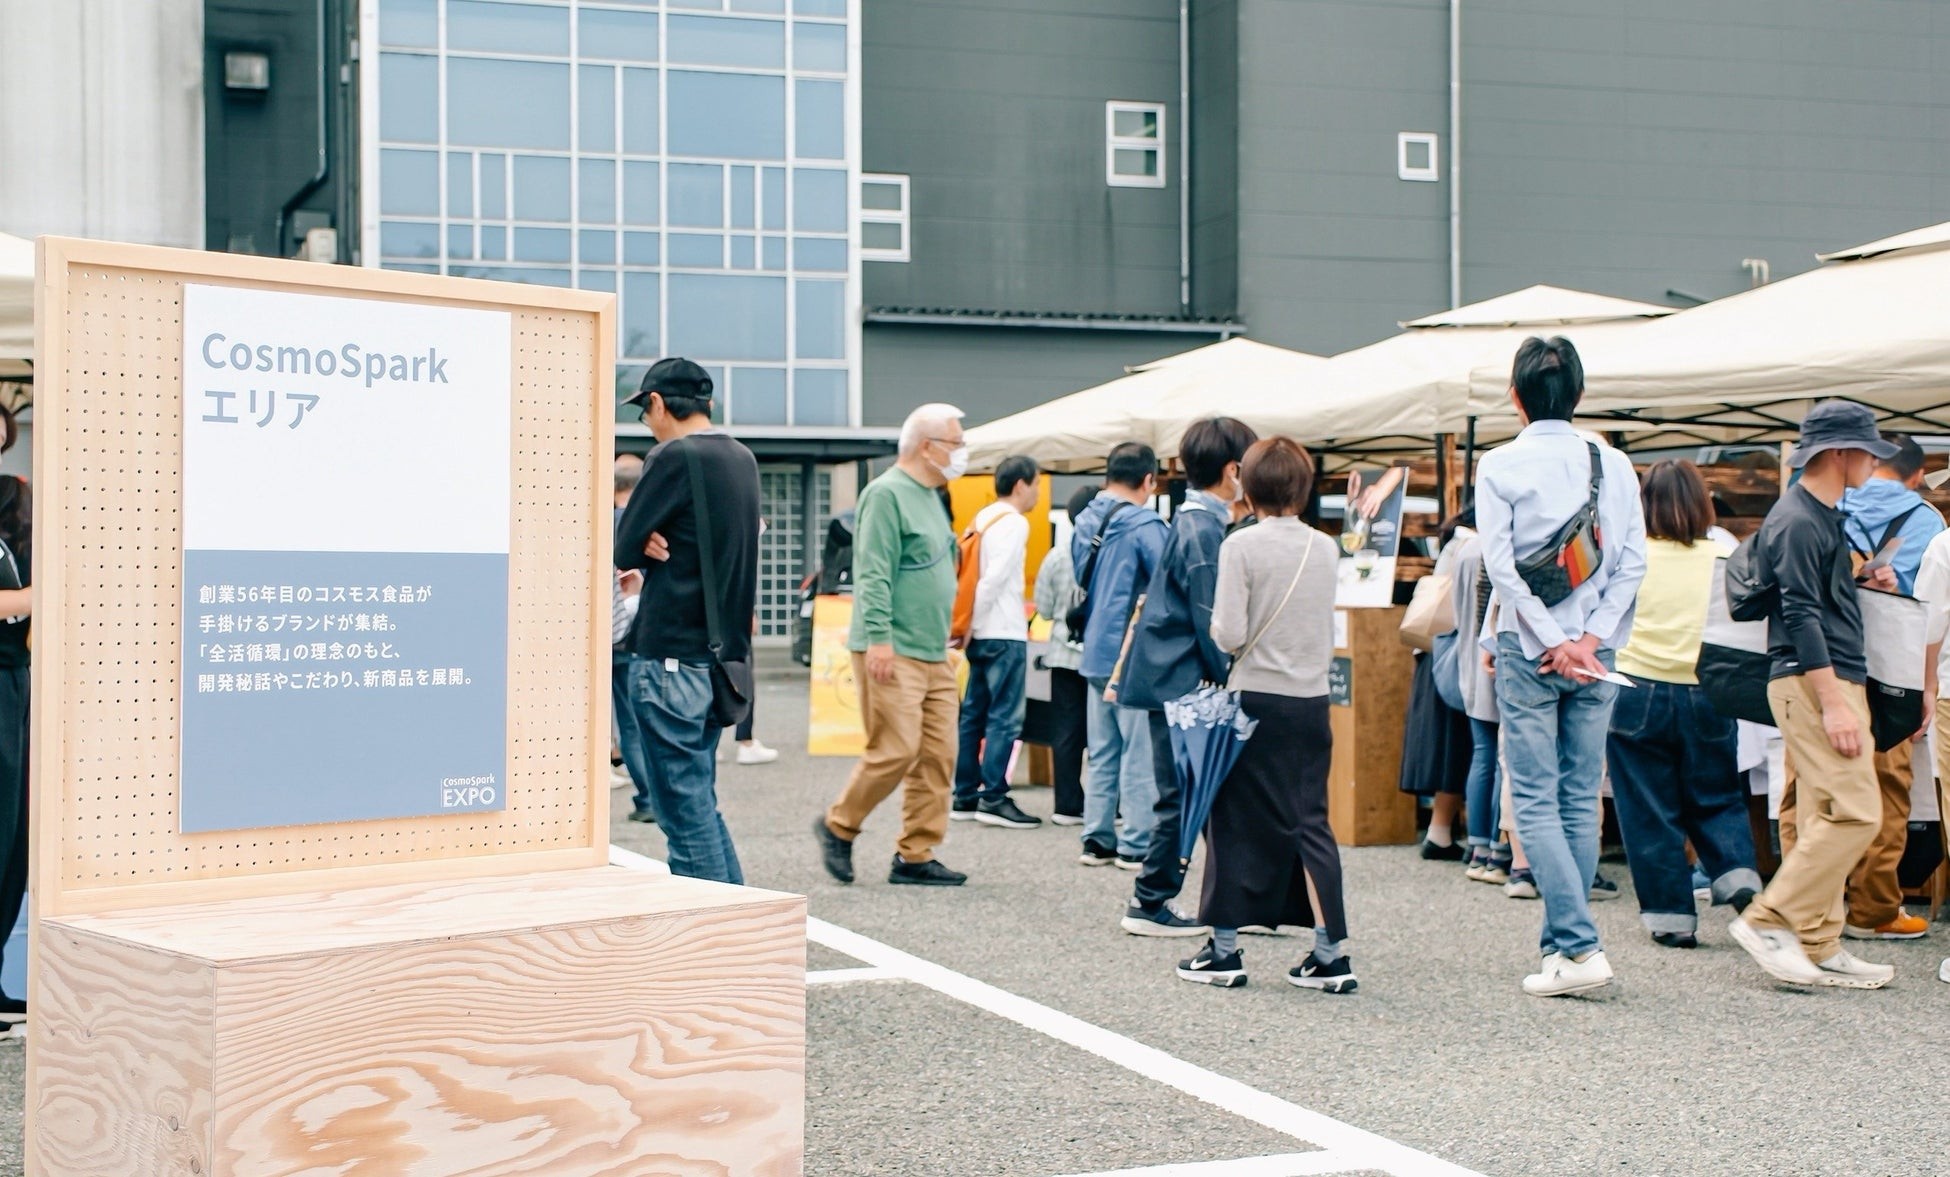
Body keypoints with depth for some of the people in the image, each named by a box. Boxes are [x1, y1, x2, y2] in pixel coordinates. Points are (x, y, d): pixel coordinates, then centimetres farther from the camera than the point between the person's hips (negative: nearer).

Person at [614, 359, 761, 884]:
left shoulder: (674, 457, -13)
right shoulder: (743, 458, 12)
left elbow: (624, 550, -10)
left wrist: (648, 545, 9)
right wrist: (664, 543, -4)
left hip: (671, 660, -8)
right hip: (724, 656, 8)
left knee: (685, 810, -2)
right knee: (699, 804, 17)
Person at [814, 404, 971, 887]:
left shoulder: (930, 497, 19)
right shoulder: (887, 494, -10)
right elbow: (874, 573, -17)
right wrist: (878, 636, -23)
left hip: (934, 654, 9)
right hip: (893, 653, -9)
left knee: (938, 755, 5)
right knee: (895, 751, -10)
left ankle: (916, 856, 10)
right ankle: (837, 826, 10)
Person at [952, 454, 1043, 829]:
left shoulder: (982, 518, 16)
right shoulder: (1014, 522, -11)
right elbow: (995, 577, -20)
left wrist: (968, 623, 11)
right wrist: (973, 623, -13)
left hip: (983, 634, 9)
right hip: (1005, 634, -9)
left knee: (974, 715, 11)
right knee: (1005, 718, -6)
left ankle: (965, 796, 15)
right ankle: (993, 798, -6)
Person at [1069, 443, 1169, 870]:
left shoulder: (1085, 521, 10)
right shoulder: (1144, 524, -14)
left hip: (1095, 653, 7)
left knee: (1102, 753, 13)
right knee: (1140, 753, -1)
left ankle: (1097, 840, 15)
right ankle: (1137, 845, 1)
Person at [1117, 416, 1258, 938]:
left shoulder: (1195, 522, 13)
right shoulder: (1203, 531, -16)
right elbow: (1210, 624, -18)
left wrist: (1225, 680, 18)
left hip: (1171, 679, 10)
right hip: (1181, 681, -10)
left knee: (1183, 793, 12)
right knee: (1181, 796, -3)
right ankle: (1150, 904, 4)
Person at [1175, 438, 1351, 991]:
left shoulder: (1241, 545, -10)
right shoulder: (1325, 548, 5)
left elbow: (1228, 634, -14)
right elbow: (1329, 635, 12)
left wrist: (1212, 625, 6)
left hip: (1256, 700, -4)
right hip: (1311, 701, 4)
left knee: (1234, 822, 6)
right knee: (1309, 821, 8)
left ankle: (1224, 948, 11)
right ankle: (1332, 953, 4)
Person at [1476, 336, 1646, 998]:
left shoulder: (1500, 467, -4)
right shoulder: (1615, 465, 5)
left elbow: (1502, 566, -11)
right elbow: (1632, 562, -1)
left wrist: (1553, 642, -10)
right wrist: (1590, 640, -5)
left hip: (1529, 647, -4)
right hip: (1595, 653, 4)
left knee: (1536, 800, -2)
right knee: (1581, 799, 10)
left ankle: (1578, 948, -12)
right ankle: (1562, 943, 13)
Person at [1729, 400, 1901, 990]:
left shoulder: (1825, 516, 18)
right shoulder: (1797, 521, -13)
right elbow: (1801, 615, -20)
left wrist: (1865, 582, 12)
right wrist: (1833, 703, -23)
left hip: (1837, 678, 10)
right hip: (1811, 681, -10)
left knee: (1825, 818, 9)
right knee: (1855, 812, -15)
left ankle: (1817, 947, 12)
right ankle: (1769, 920, -10)